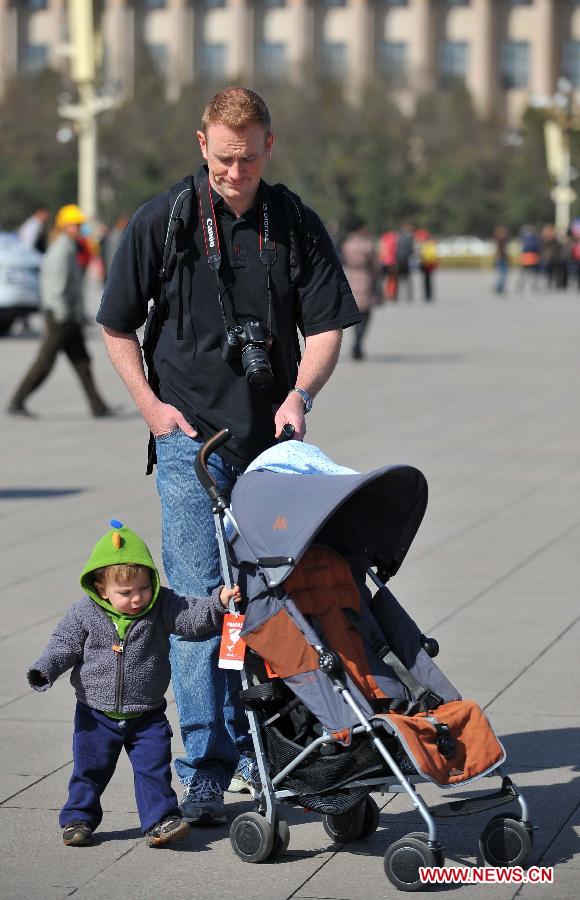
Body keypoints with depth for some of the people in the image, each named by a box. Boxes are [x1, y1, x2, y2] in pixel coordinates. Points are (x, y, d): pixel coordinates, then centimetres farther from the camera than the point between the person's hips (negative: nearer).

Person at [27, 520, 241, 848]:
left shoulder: (160, 606, -7)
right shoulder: (84, 614, -9)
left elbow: (192, 617, -11)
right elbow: (64, 644, -4)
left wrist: (219, 601, -27)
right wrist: (45, 669, -20)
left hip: (147, 715, 0)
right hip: (97, 714, 0)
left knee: (154, 768, -2)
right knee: (90, 769, 10)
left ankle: (160, 820, 5)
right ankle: (79, 818, 24)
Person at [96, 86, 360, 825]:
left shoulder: (295, 224, 3)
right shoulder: (161, 221, -1)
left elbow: (327, 325, 5)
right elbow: (117, 326, 6)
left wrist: (300, 393, -12)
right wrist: (151, 405, -4)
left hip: (272, 440, 3)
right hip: (190, 435, -2)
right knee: (198, 599, -8)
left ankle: (250, 748, 25)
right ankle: (204, 770, -5)